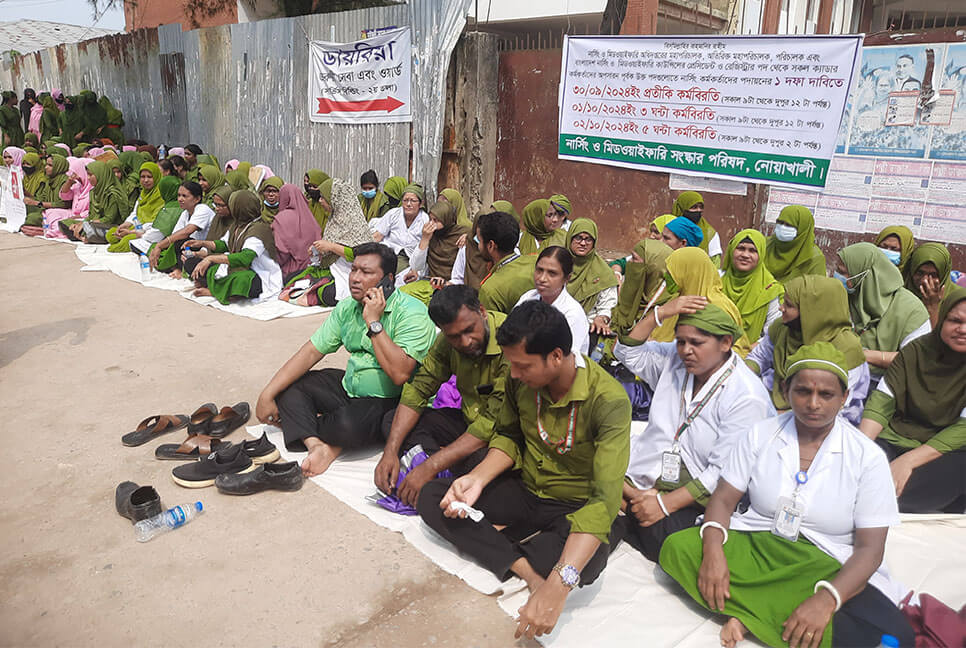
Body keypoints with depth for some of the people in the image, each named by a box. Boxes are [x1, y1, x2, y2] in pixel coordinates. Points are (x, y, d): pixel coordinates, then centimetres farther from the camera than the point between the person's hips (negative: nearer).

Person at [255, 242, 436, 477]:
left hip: (390, 401, -7)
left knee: (350, 423, -35)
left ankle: (303, 429, -3)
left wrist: (374, 322, -26)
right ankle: (318, 445, -21)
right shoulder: (347, 308, 3)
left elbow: (400, 374, -30)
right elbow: (310, 352, 2)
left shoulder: (412, 313, -19)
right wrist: (267, 394, -5)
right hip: (349, 387, 7)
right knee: (287, 386, -3)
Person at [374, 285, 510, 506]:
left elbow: (495, 422, -31)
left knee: (481, 461, -39)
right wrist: (390, 452, -16)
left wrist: (430, 467, -32)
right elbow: (418, 390, -2)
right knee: (393, 420, -2)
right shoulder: (447, 340, -6)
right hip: (469, 421, 7)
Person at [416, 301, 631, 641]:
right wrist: (477, 479, -14)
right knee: (430, 498, -10)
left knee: (584, 561, -39)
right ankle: (529, 572, -21)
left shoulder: (608, 400, -29)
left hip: (576, 507, -5)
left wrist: (559, 585, -47)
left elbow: (606, 498, -37)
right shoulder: (521, 380, -11)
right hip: (525, 489, 6)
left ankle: (487, 543, -11)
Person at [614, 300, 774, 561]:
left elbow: (721, 472, -17)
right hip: (650, 468, 5)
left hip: (698, 494, -4)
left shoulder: (747, 398, -15)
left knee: (662, 542, -29)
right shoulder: (675, 359, 4)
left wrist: (665, 504, -22)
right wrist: (660, 313, -7)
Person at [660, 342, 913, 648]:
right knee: (677, 548, -23)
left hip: (828, 567, -1)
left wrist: (826, 599, -26)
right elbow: (723, 498, 1)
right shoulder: (761, 434, 3)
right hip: (754, 547, 1)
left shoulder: (867, 457, -3)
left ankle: (747, 613, -18)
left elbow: (870, 548, -8)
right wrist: (713, 550, -21)